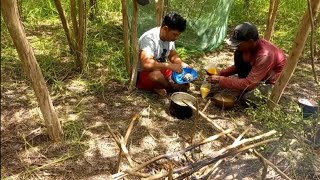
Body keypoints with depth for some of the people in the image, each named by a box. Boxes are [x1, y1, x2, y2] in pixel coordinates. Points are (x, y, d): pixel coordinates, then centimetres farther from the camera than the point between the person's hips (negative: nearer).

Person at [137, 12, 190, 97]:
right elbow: (147, 64, -42)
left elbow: (173, 56, 10)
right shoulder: (149, 38, -29)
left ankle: (158, 87, -1)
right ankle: (173, 86, -9)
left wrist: (183, 65, -10)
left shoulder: (170, 37, -5)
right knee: (156, 75, -40)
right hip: (143, 74, -7)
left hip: (161, 70, 7)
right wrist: (170, 66, -40)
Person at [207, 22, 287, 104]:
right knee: (238, 54, -13)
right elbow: (239, 66, 2)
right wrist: (220, 74, -11)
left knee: (248, 96, -29)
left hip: (275, 79, -7)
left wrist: (220, 80, -34)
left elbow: (249, 83, -36)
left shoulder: (264, 55, -38)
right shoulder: (249, 45, -15)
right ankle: (245, 84, 0)